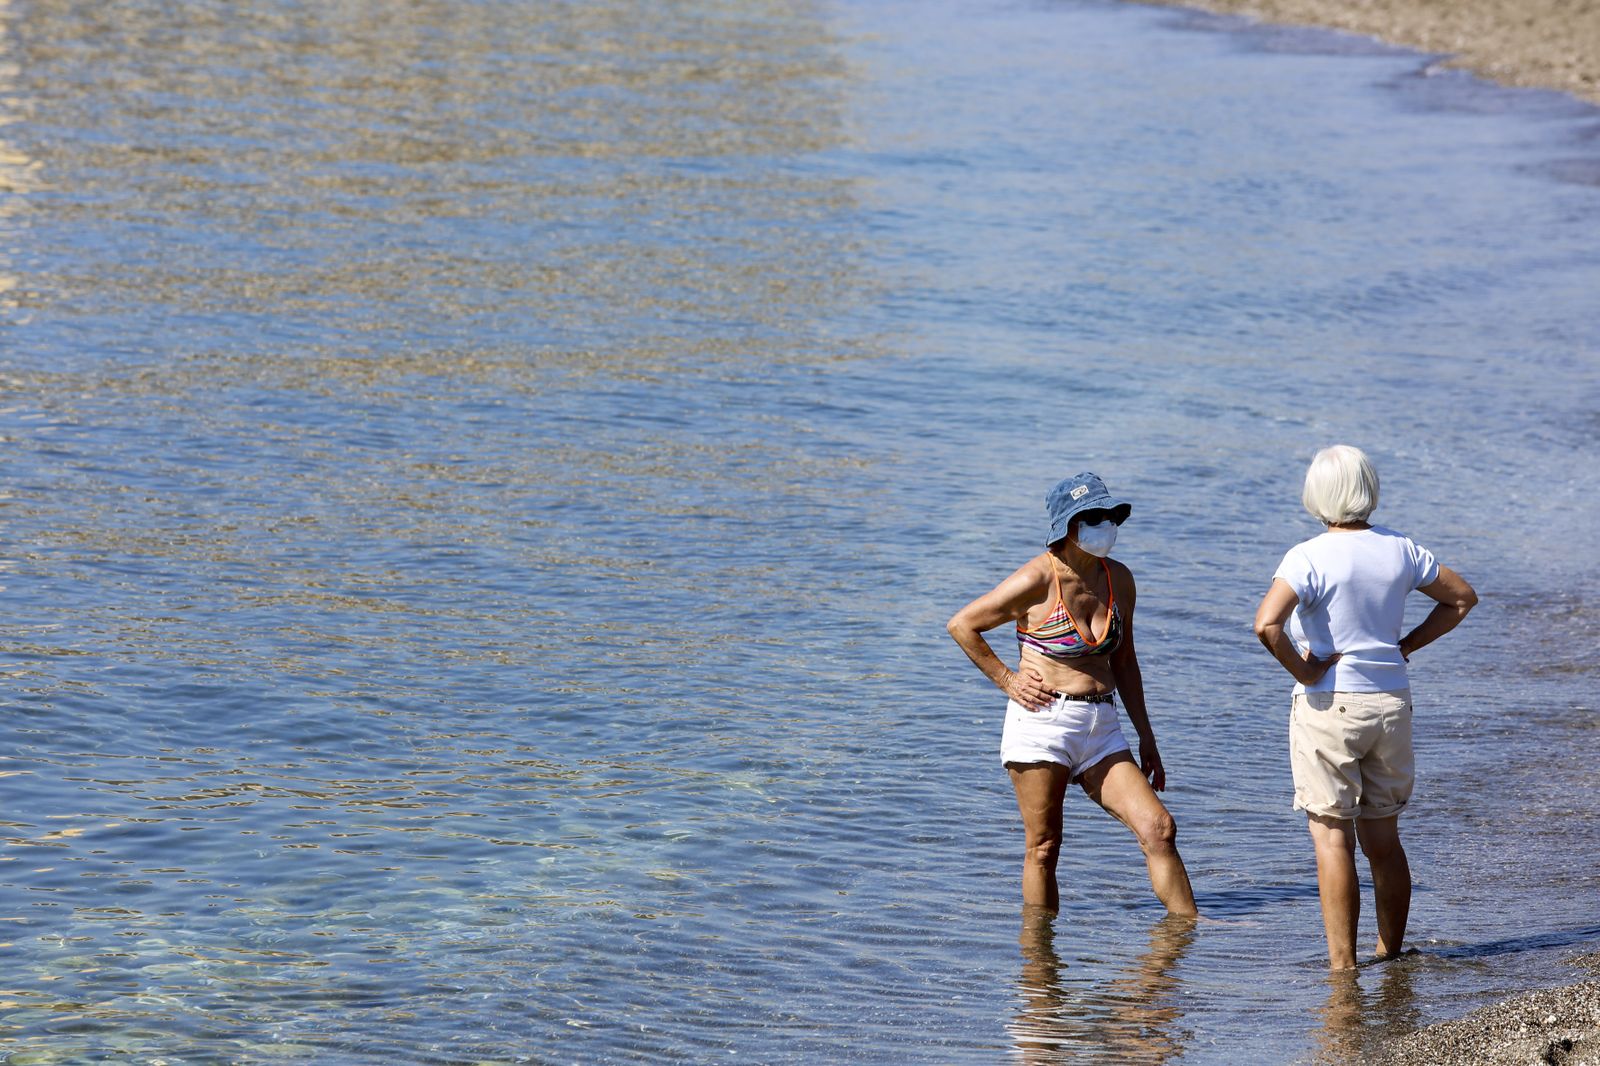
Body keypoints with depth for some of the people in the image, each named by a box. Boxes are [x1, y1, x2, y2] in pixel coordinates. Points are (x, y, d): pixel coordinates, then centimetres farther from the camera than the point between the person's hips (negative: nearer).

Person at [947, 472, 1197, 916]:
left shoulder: (1119, 579, 9)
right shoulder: (1038, 580, -10)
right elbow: (961, 625, -3)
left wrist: (1146, 737, 18)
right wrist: (1006, 679, -3)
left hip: (1102, 729, 5)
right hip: (1043, 719, -5)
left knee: (1159, 829, -5)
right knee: (1043, 849, 0)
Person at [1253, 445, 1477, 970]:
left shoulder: (1310, 558, -13)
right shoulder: (1401, 550, 2)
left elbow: (1266, 623, -27)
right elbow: (1462, 597, 14)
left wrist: (1303, 671, -13)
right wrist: (1406, 646, 12)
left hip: (1328, 705, -5)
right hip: (1392, 704, 5)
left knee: (1332, 836, -1)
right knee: (1383, 838, 15)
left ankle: (1342, 964, -2)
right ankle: (1392, 954, 22)